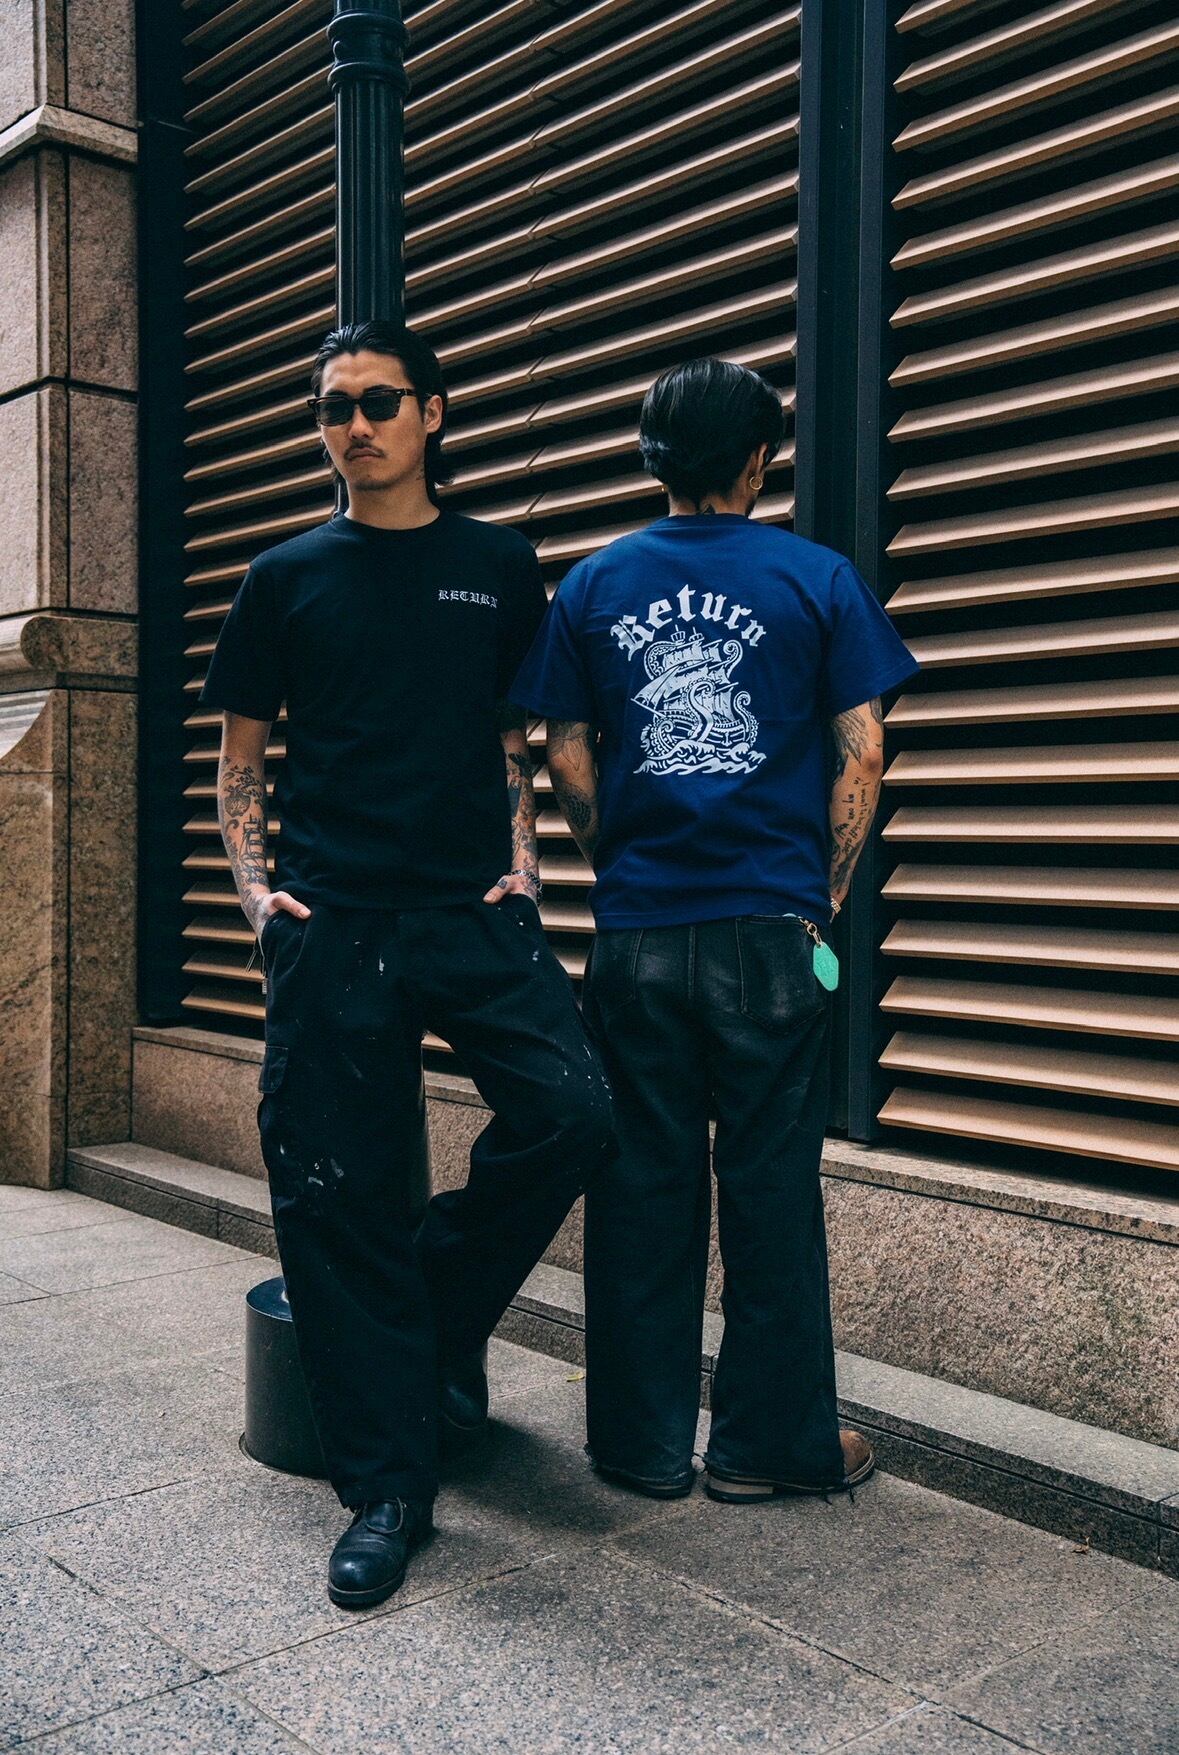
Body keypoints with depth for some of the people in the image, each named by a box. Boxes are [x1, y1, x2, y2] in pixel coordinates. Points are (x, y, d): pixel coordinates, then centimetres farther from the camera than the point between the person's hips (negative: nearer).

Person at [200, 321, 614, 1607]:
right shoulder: (288, 576, 11)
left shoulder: (499, 567, 12)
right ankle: (386, 1488, 12)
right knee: (340, 1196, -1)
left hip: (474, 915, 1)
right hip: (330, 923, 0)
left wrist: (519, 860, 3)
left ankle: (443, 1310, 14)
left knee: (573, 1114, -16)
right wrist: (252, 883, 0)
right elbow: (238, 755, 14)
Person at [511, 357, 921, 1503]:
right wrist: (824, 897, 9)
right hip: (770, 931, -1)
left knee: (642, 1184, 9)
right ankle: (769, 1441, 18)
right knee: (769, 1186, 7)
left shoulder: (594, 584, 5)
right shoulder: (818, 580, 0)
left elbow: (567, 762, 5)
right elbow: (860, 758, -1)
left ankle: (644, 1441, 19)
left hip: (637, 935, 2)